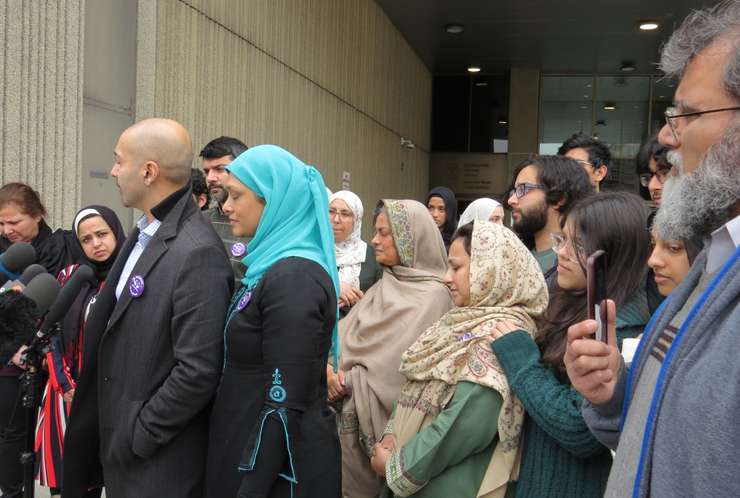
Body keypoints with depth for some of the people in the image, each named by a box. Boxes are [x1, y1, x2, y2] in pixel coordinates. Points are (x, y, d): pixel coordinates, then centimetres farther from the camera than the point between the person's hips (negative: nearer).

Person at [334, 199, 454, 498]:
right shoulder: (385, 286, 11)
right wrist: (335, 371, -15)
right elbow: (346, 337, 4)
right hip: (353, 419, 7)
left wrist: (348, 382, -13)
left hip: (388, 426, -7)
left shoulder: (432, 296, -14)